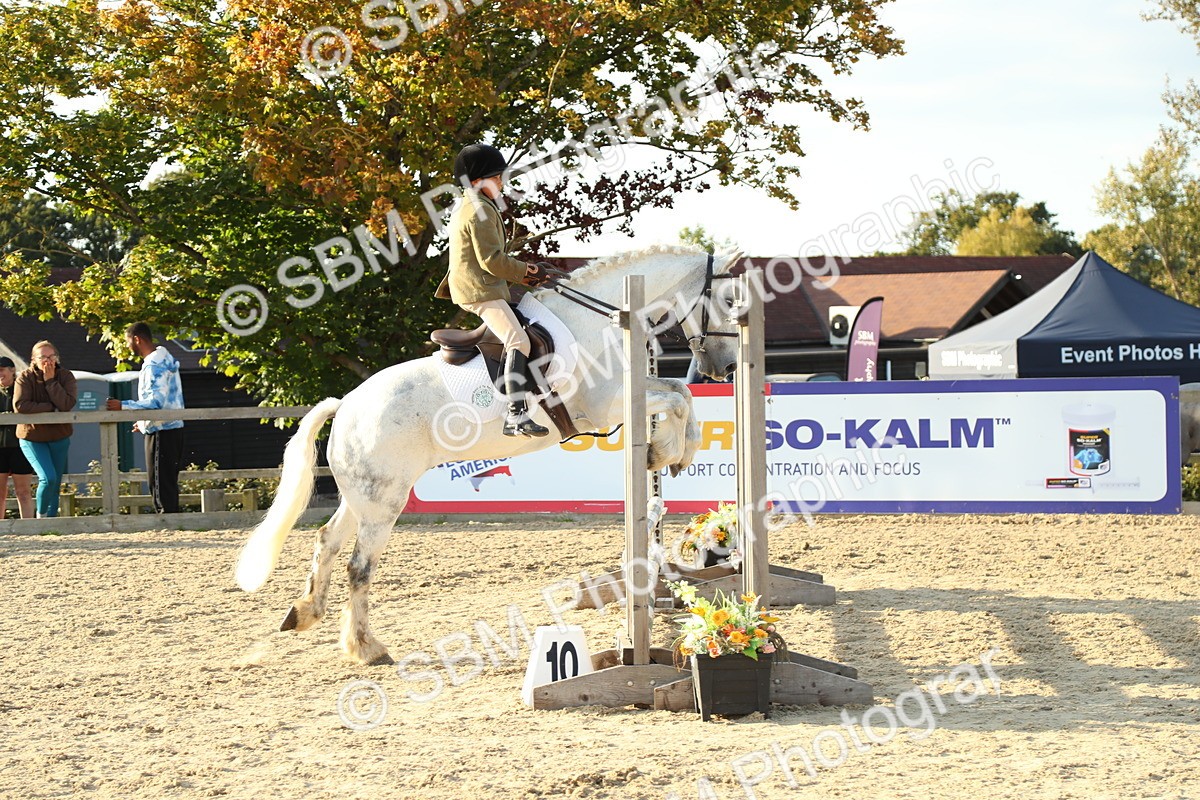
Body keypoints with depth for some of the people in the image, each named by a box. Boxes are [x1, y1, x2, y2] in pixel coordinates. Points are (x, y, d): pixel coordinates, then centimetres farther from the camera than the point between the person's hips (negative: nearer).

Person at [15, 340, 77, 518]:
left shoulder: (66, 376, -6)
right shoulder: (25, 377, -12)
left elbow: (67, 404, -21)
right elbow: (20, 405, -26)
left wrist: (50, 380, -22)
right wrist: (51, 407, -23)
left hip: (59, 438, 3)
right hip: (33, 438, -3)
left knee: (55, 484, 9)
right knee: (48, 478, -18)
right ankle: (41, 515, 5)